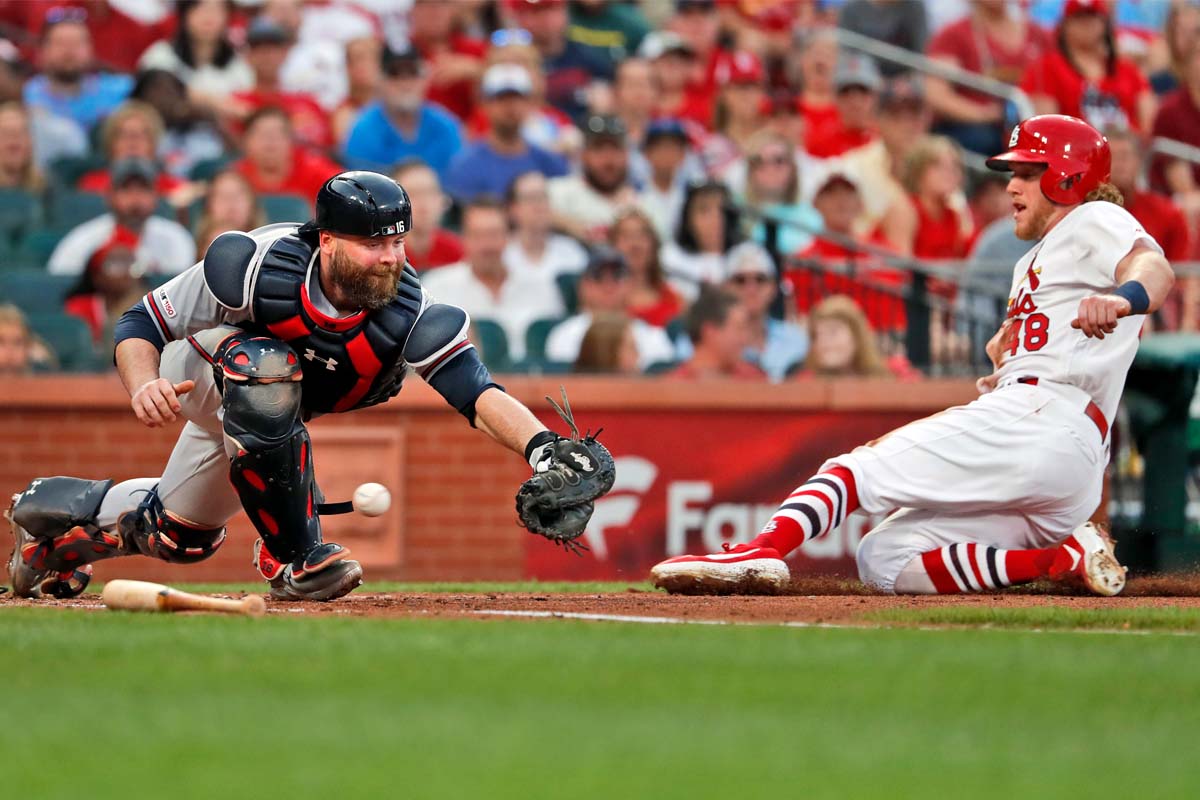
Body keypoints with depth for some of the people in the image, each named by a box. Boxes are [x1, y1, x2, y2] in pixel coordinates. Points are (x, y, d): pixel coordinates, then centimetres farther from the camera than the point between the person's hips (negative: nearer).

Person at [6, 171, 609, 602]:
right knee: (269, 367, -38)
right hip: (196, 368, -4)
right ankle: (292, 559, -24)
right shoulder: (254, 265, -37)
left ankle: (62, 517, 46)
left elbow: (480, 396, -46)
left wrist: (540, 448, -65)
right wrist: (143, 386, -46)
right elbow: (140, 324, -25)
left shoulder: (411, 317, -34)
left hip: (260, 409, 4)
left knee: (177, 536, 16)